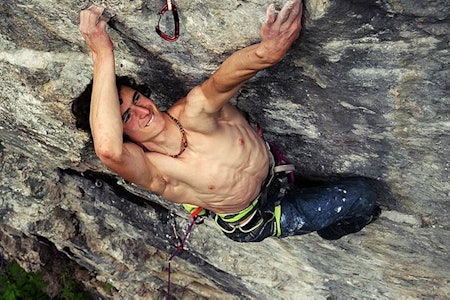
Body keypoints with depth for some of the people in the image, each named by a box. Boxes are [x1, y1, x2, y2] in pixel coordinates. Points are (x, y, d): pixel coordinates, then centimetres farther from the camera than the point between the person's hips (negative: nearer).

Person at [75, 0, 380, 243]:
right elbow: (108, 147, -57)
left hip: (276, 169, 3)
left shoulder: (192, 114, -28)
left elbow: (223, 80, -50)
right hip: (254, 221, -3)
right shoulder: (151, 172, -34)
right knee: (361, 198, -5)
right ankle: (331, 231, 30)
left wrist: (266, 52, -72)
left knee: (362, 195, 7)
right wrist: (103, 56, -58)